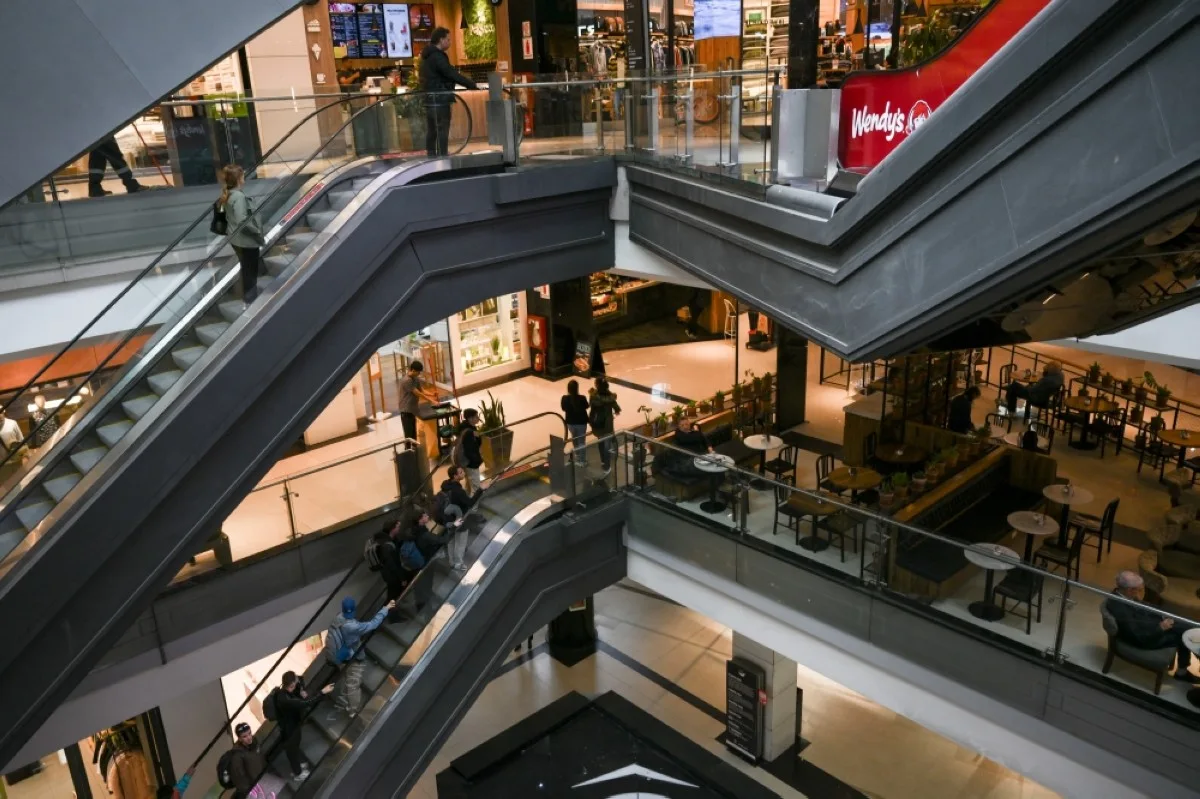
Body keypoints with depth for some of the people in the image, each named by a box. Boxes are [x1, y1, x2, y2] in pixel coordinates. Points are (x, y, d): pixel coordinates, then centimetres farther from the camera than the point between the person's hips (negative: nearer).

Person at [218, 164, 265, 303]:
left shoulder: (228, 195, 5)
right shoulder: (239, 196, -23)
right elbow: (242, 221, -29)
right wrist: (258, 231, -18)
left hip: (237, 239, 9)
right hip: (246, 240, -9)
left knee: (246, 270, 22)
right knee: (250, 271, 5)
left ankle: (248, 297, 35)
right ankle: (251, 300, 16)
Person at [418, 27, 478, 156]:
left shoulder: (428, 56, 17)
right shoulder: (437, 56, -14)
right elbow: (452, 74, -21)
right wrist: (473, 85, -20)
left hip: (430, 100, 10)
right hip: (439, 101, -10)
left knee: (432, 132, 10)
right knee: (442, 132, -9)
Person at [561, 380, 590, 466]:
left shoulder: (565, 398, -18)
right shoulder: (582, 398, -24)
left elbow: (563, 408, -1)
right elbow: (586, 406, -5)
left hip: (570, 422, 2)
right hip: (581, 422, -2)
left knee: (574, 439, 25)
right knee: (581, 441, 13)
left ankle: (578, 456, 43)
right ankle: (582, 461, 23)